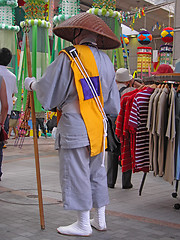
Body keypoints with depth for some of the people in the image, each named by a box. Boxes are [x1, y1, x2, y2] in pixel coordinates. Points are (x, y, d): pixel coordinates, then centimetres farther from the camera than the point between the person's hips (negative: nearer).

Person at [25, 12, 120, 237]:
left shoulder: (69, 57, -9)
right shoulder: (105, 60, 10)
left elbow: (48, 89, -6)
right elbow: (113, 103, 14)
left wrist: (32, 83, 13)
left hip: (75, 124, -7)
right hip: (98, 125, 7)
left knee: (76, 172, 2)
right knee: (96, 171, 16)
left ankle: (84, 224, 10)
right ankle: (100, 219, 25)